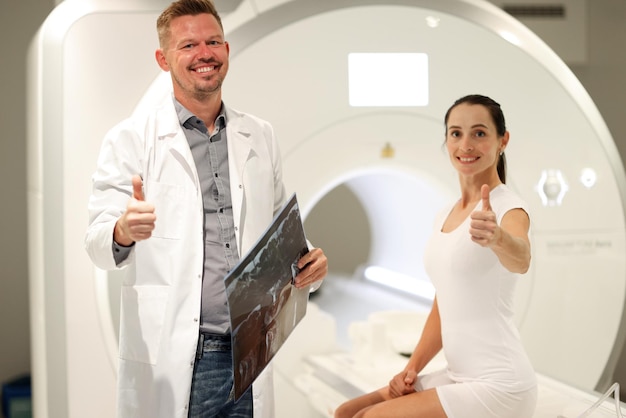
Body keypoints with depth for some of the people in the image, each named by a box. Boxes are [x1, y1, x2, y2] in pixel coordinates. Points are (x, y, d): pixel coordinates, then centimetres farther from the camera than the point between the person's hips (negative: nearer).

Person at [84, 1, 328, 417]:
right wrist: (124, 230, -30)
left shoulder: (260, 136, 11)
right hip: (168, 364, -3)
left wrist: (308, 263, -3)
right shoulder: (130, 139, -1)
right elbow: (98, 242, -7)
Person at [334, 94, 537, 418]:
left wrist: (496, 237, -58)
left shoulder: (508, 207, -13)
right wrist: (413, 368, 7)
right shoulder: (444, 217, 12)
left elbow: (520, 259, -37)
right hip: (458, 378, 8)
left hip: (498, 386, -8)